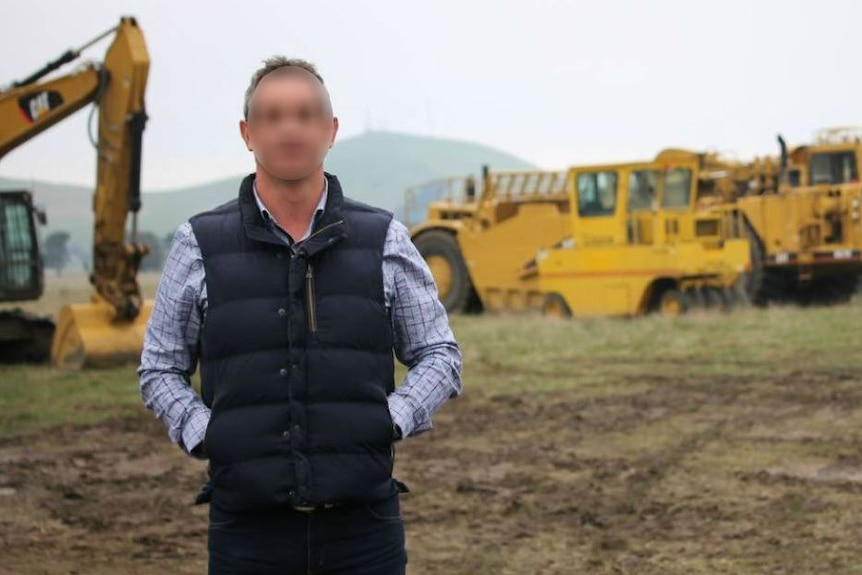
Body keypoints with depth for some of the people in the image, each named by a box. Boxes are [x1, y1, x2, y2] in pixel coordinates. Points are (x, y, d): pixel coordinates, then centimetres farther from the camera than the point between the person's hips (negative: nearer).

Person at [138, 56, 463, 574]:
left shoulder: (385, 241, 5)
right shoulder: (200, 245, 4)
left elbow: (440, 356, 11)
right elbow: (160, 369, 11)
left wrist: (393, 422, -6)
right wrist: (202, 435, -5)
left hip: (363, 519, 1)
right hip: (249, 526, 0)